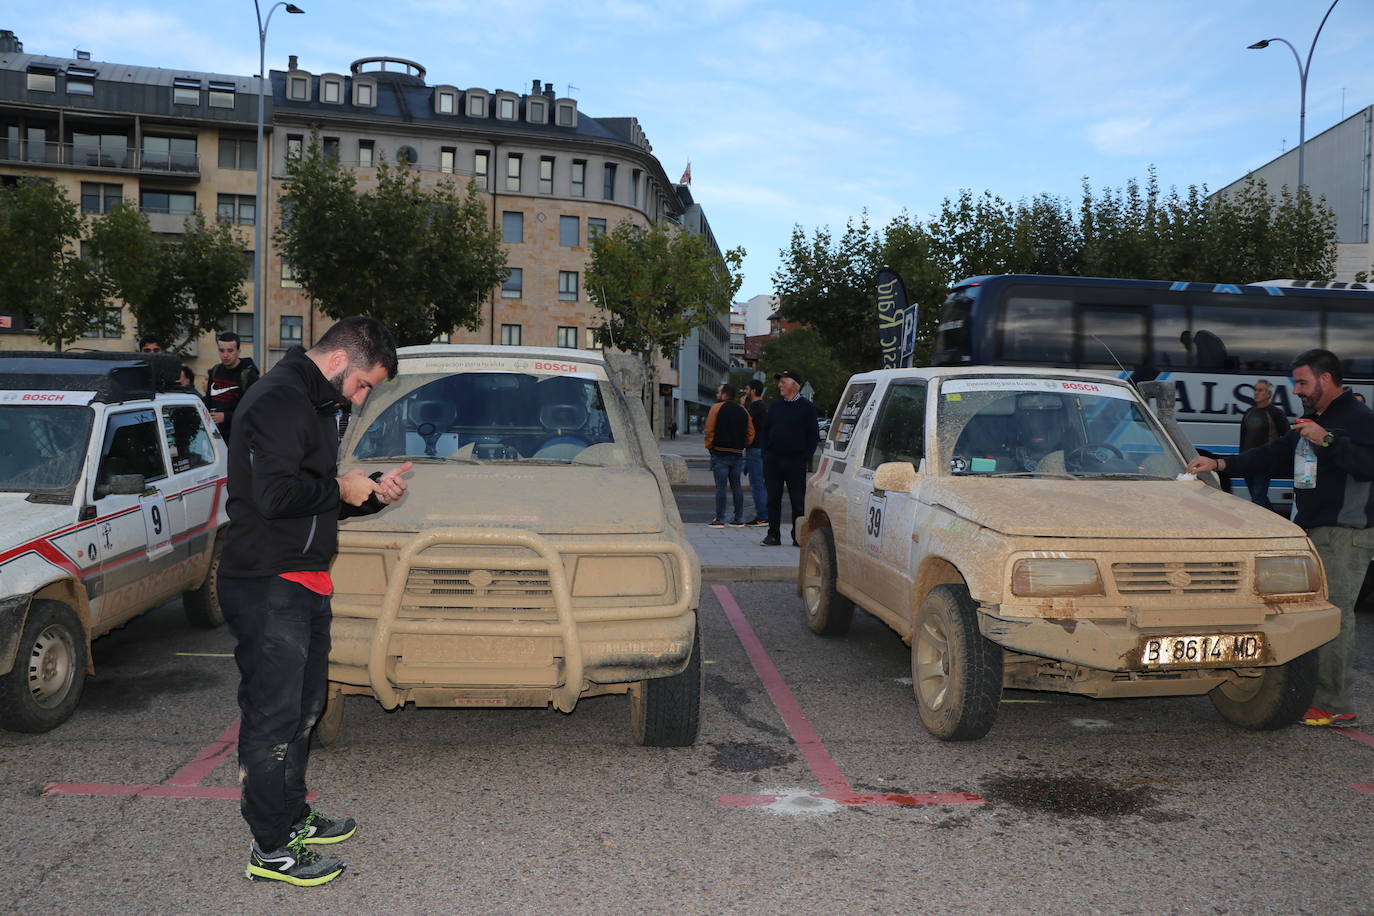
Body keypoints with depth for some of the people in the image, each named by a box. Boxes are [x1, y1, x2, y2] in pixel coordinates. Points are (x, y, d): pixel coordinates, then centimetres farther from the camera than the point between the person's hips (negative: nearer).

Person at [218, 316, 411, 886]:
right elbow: (275, 494, -28)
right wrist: (340, 488, -13)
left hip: (304, 585, 11)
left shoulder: (312, 403, 17)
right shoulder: (280, 399, -16)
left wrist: (373, 492, 5)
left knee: (302, 708, 20)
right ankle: (271, 850, 11)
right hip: (268, 587, -11)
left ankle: (292, 818, 35)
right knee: (274, 716, -1)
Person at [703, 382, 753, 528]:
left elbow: (709, 430, -9)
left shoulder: (717, 408, -5)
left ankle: (720, 519, -4)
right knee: (736, 486, 10)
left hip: (720, 453, -5)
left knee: (720, 486, -3)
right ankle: (738, 519, 12)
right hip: (737, 454, 5)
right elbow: (750, 434, 9)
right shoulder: (743, 411, 10)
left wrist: (709, 446, 2)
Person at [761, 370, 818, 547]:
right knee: (773, 499, 4)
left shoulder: (807, 407, 0)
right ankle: (773, 535, 11)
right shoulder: (775, 406, 14)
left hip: (795, 461, -4)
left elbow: (813, 435, -1)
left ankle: (798, 537, 7)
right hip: (773, 459, 4)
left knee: (798, 500, 0)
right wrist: (766, 454, 6)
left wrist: (805, 458, -8)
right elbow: (766, 431, 17)